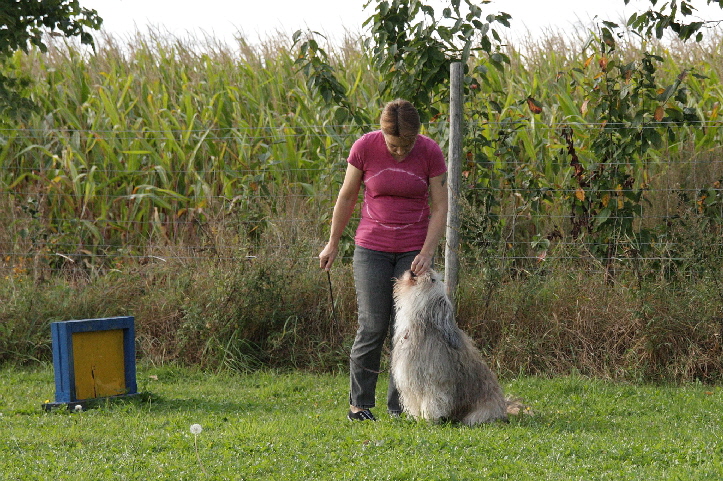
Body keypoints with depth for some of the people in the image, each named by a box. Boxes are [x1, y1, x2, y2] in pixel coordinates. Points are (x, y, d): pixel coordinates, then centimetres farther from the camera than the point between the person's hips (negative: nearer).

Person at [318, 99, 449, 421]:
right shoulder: (365, 147, -9)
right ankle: (359, 404, 5)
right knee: (372, 327, -5)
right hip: (372, 248, 0)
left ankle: (399, 406, 4)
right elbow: (347, 196, 3)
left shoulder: (430, 152, -9)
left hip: (413, 251, 1)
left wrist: (427, 253, -14)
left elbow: (439, 208, -3)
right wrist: (333, 244, 10)